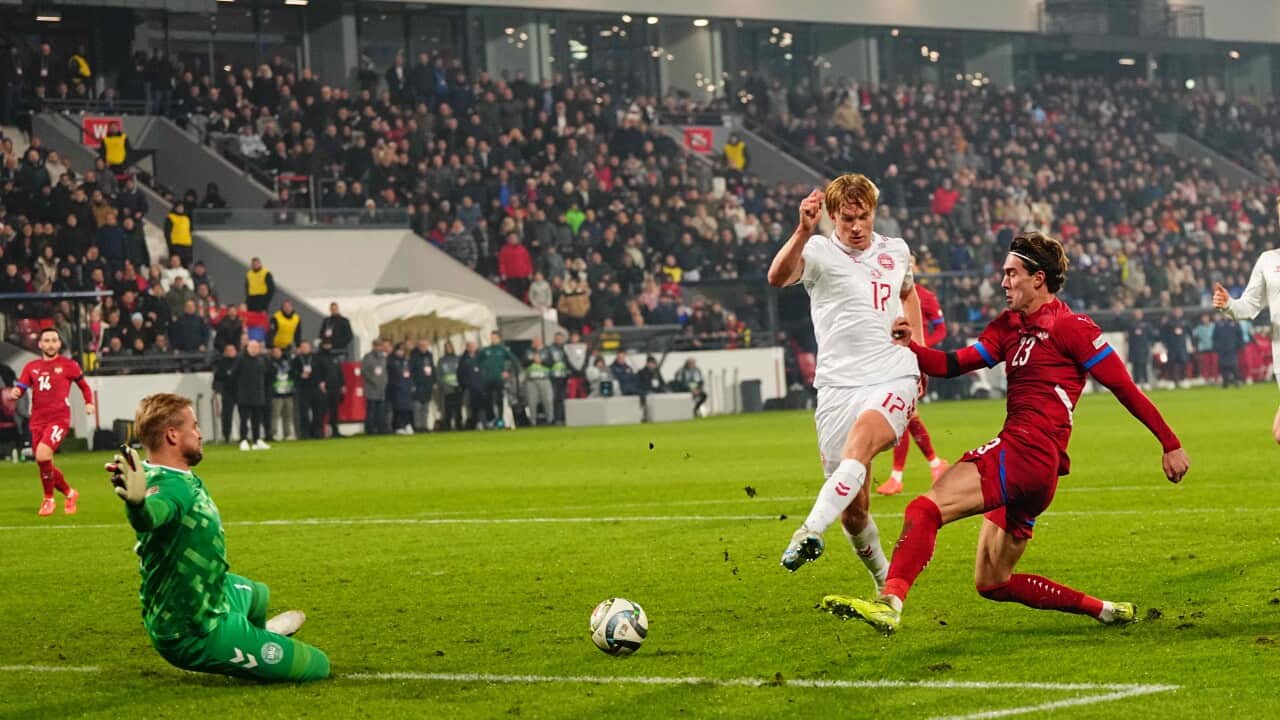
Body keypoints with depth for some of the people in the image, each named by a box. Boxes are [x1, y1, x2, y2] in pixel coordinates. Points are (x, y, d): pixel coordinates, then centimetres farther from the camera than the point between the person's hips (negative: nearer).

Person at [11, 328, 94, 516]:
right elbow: (19, 388, 2)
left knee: (42, 455, -25)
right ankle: (69, 494, 33)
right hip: (37, 421, 5)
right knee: (45, 466, 7)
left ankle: (48, 499, -7)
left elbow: (83, 385, 16)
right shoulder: (31, 367, 11)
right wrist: (14, 393, -20)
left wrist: (89, 403, 3)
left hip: (59, 419, -5)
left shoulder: (69, 365, 3)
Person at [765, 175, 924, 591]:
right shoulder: (819, 251, 0)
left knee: (860, 442, -34)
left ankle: (810, 532, -46)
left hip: (893, 380, 1)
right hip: (838, 385, -1)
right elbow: (778, 278, -23)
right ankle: (885, 585, 21)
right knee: (853, 509, -1)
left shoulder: (895, 252, 13)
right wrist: (803, 232, -39)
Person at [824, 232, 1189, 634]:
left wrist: (1171, 445, -2)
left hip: (1028, 451, -10)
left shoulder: (1069, 326, -2)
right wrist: (908, 346, -1)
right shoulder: (1009, 326, 22)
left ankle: (889, 602, -44)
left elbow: (1125, 388, -2)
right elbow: (954, 364, 17)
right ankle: (1105, 610, 20)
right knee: (992, 583, 14)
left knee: (925, 509, -26)